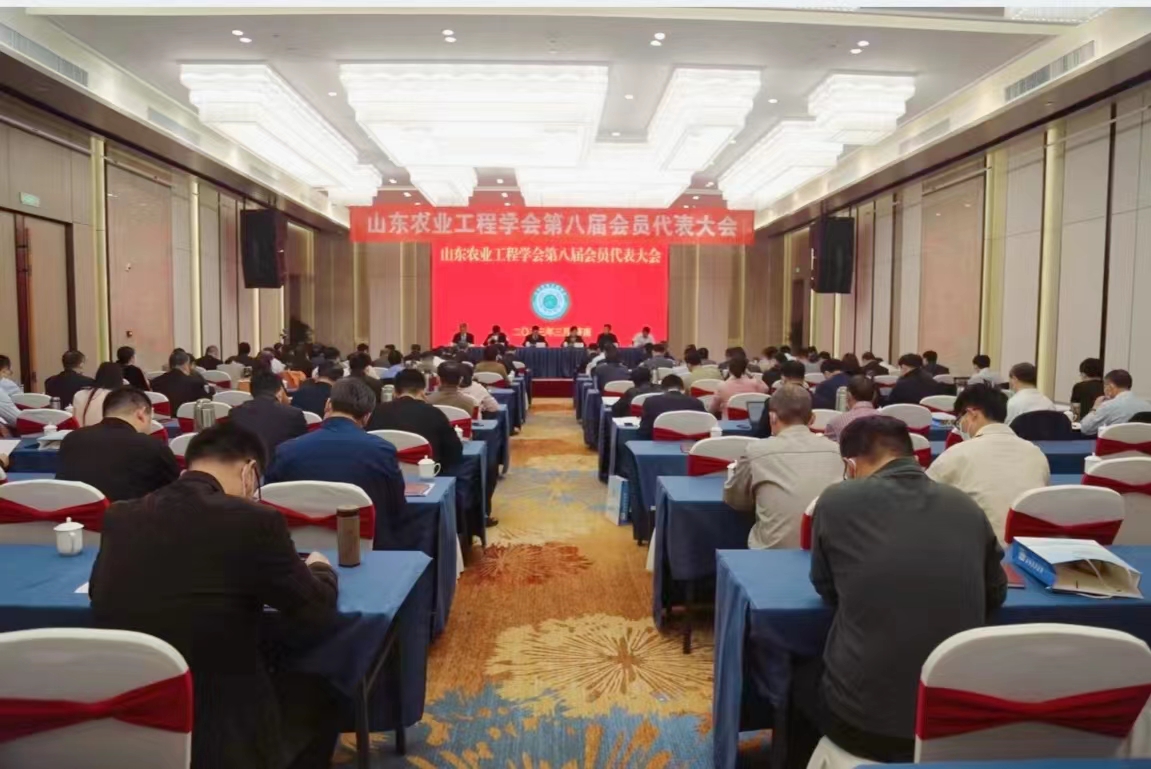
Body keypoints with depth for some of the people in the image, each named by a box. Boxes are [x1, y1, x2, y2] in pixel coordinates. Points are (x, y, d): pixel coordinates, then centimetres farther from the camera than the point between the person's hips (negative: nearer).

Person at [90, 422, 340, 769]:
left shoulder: (119, 517, -3)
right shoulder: (254, 520, -18)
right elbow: (317, 613, -7)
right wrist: (320, 569, 15)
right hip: (224, 739, -6)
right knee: (317, 692, 23)